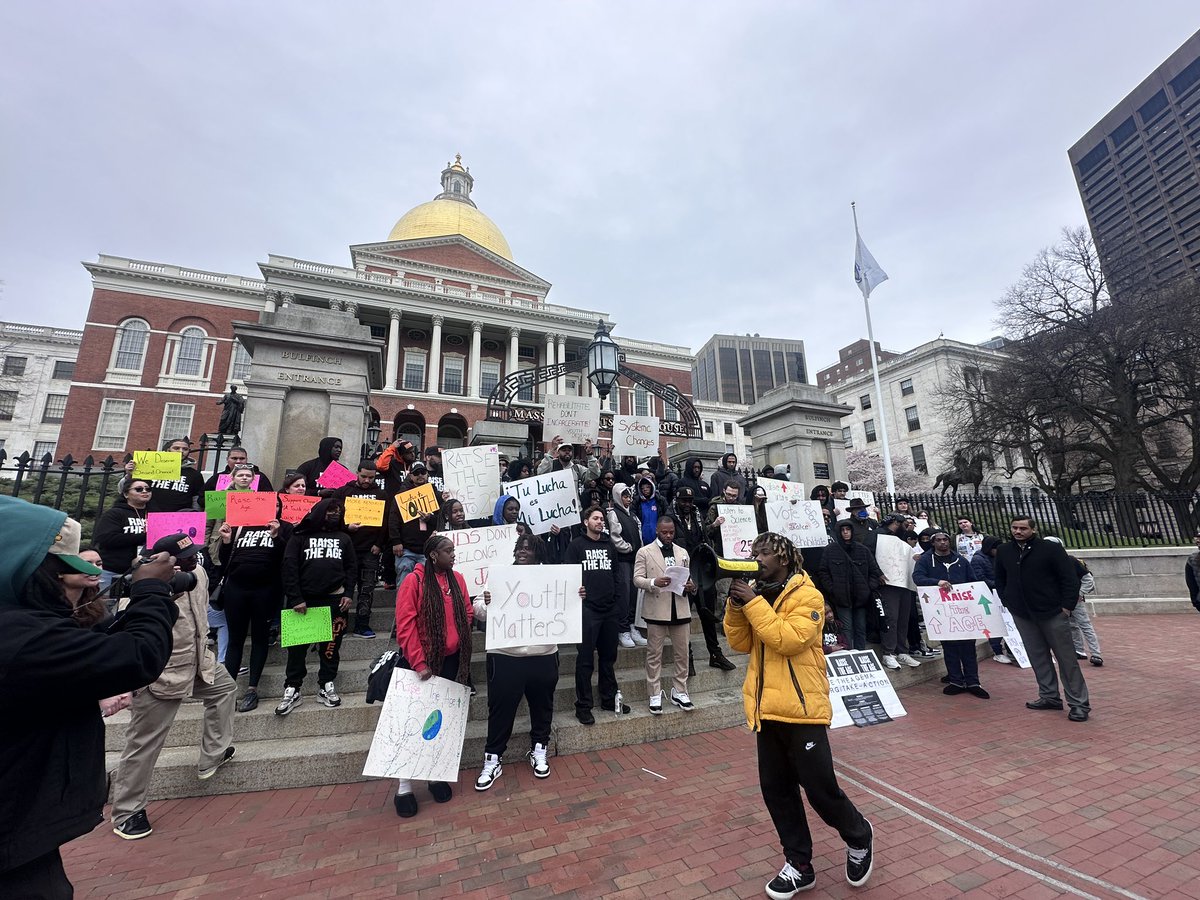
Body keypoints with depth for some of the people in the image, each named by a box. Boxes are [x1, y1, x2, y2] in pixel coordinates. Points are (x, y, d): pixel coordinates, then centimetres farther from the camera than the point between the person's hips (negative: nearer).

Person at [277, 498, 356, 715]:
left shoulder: (343, 538, 14)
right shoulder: (300, 536, 5)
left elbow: (352, 568, 12)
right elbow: (289, 567, -2)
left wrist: (348, 593, 0)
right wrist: (295, 598, -10)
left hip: (334, 599, 2)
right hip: (303, 599, -2)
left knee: (332, 644, 5)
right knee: (297, 645, 3)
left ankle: (327, 686, 17)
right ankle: (292, 690, 14)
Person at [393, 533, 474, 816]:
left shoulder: (457, 578, 2)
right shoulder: (414, 581, -13)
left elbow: (467, 613, 11)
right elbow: (405, 625, -16)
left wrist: (461, 638, -4)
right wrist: (418, 663, -17)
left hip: (451, 661, 5)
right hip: (421, 664, -5)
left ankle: (437, 775, 30)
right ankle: (404, 786, 20)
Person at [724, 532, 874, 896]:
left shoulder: (807, 596, -12)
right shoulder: (756, 594, 6)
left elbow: (788, 639, -25)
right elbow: (741, 643, 3)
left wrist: (752, 602, -24)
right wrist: (735, 605, -12)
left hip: (801, 708, -6)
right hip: (767, 709, 6)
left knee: (820, 787, 8)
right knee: (776, 788, 14)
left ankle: (859, 838, 38)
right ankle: (799, 865, 33)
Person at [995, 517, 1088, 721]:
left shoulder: (1051, 549, -9)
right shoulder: (1004, 551, 3)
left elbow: (1070, 579, -8)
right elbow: (1000, 579, 15)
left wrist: (1067, 606, -11)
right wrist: (1006, 601, 9)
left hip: (1052, 612, -4)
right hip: (1022, 614, 4)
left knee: (1066, 658, 3)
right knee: (1037, 657, 12)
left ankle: (1079, 703, 12)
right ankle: (1049, 696, 23)